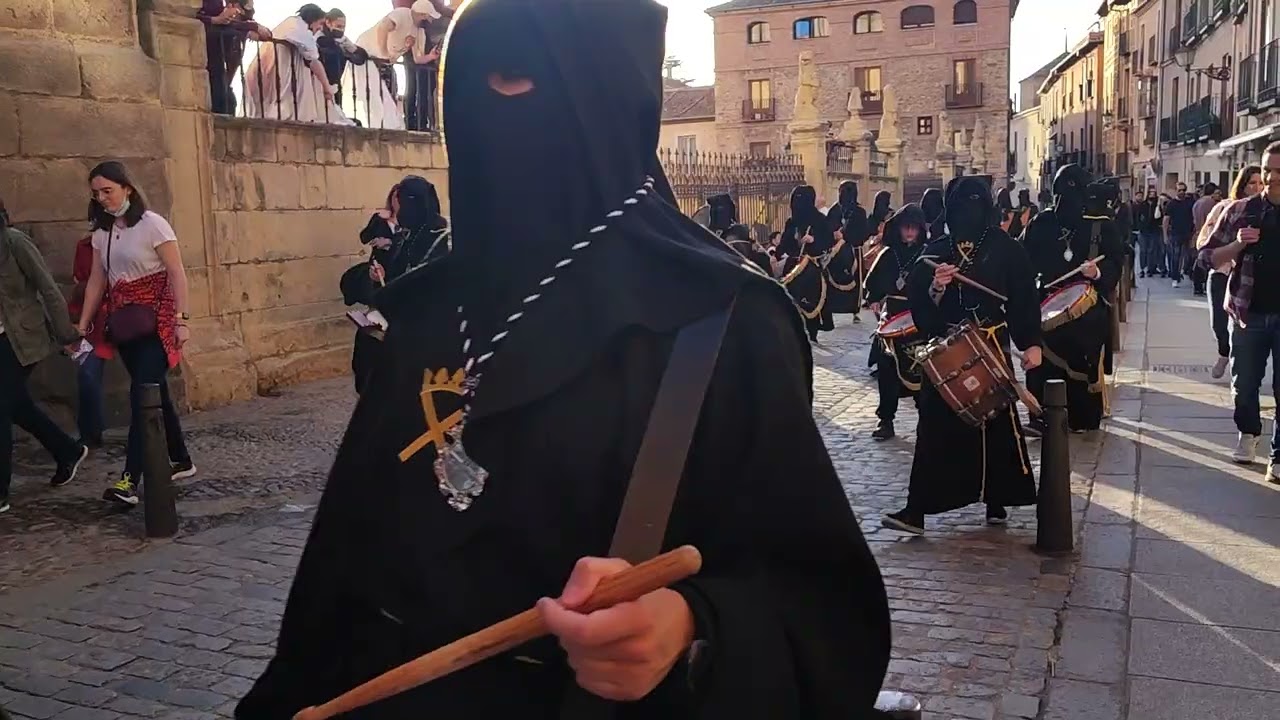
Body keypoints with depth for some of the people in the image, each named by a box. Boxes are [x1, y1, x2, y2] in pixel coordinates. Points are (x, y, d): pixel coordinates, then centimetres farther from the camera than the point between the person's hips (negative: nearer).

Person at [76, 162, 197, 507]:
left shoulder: (151, 224, -9)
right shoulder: (101, 232, 10)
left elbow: (177, 273, -11)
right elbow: (97, 280, 14)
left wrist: (181, 319, -15)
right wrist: (83, 324, 10)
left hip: (155, 318, -6)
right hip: (124, 321, 7)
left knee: (142, 394, -12)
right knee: (154, 392, 12)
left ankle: (130, 480, -16)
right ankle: (181, 461, 24)